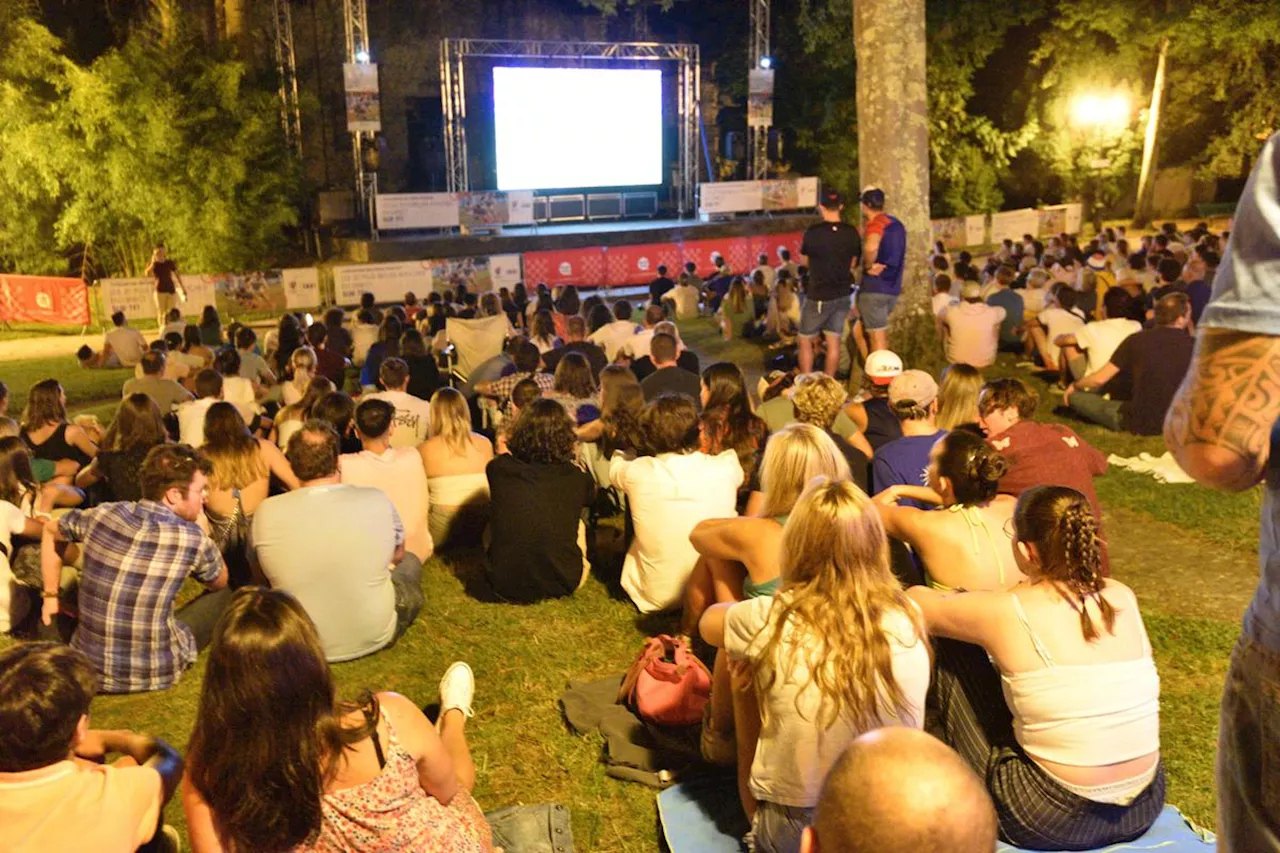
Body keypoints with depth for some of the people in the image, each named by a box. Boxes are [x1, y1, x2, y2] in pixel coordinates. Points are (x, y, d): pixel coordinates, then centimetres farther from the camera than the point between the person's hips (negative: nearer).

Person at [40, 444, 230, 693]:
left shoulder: (104, 514, -6)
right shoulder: (190, 537, -16)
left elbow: (50, 531, 16)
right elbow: (220, 582, 6)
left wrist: (52, 595, 23)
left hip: (87, 666, 5)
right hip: (155, 674, -5)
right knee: (223, 595, 15)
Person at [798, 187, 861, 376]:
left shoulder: (813, 232, -14)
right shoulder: (852, 233, -2)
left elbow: (804, 261, 2)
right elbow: (853, 265, 7)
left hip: (818, 296, -4)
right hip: (842, 295, 4)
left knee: (805, 341, 8)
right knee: (834, 342, 10)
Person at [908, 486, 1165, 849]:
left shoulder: (1007, 613, -16)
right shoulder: (1122, 597, -3)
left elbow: (918, 604, 3)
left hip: (1053, 823, -6)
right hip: (1146, 809, 6)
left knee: (955, 646, 7)